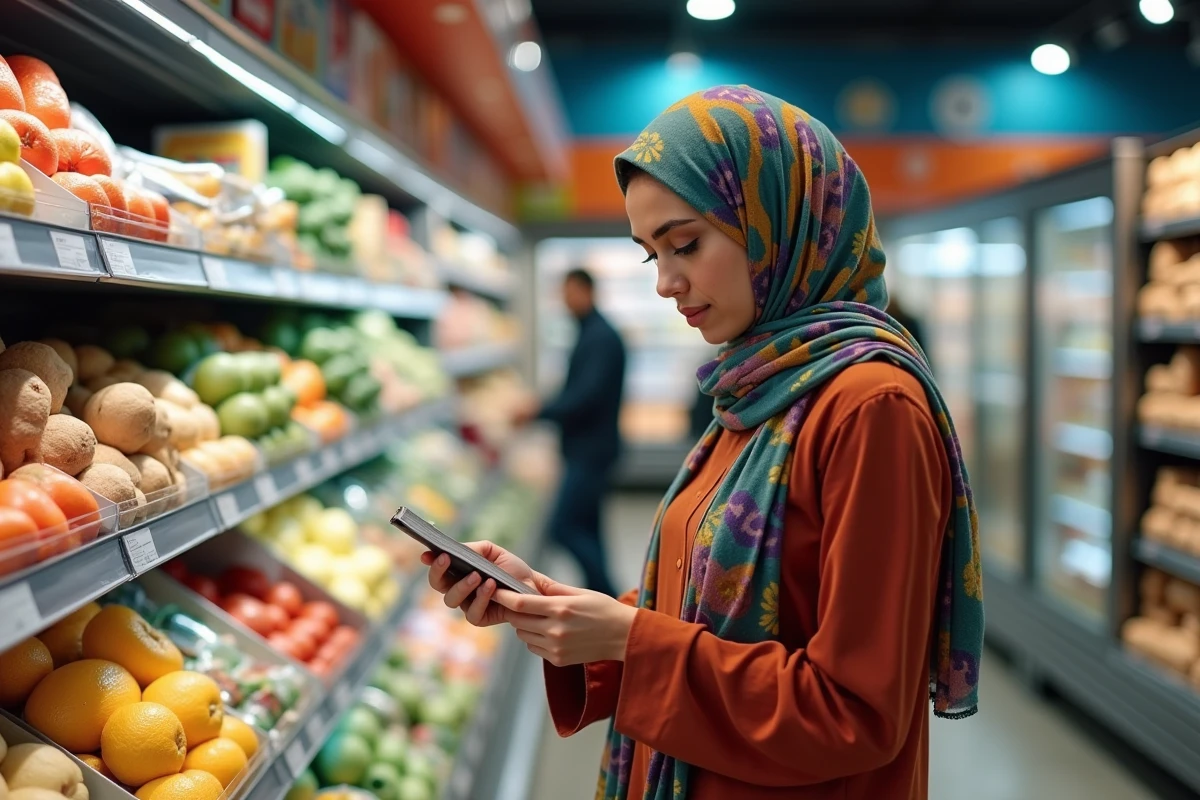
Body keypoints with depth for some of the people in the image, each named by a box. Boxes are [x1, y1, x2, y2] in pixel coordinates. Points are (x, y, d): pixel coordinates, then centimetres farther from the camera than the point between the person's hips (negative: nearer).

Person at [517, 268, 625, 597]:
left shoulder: (602, 337, -15)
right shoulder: (589, 334, 15)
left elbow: (587, 394, -24)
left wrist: (540, 412, -20)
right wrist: (545, 411, 11)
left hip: (591, 449, -10)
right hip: (585, 447, 10)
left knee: (564, 527, -11)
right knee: (585, 526, 13)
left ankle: (609, 599, -6)